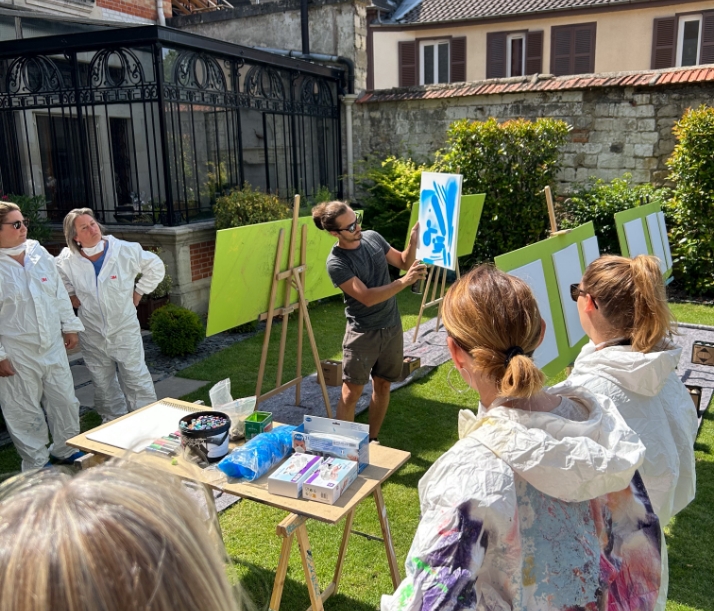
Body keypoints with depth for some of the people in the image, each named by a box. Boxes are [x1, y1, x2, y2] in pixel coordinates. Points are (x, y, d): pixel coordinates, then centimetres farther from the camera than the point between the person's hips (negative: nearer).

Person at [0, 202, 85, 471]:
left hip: (53, 346, 5)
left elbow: (59, 293, 11)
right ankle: (35, 463, 27)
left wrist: (70, 326, 12)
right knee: (25, 411, 9)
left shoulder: (39, 254, 3)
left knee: (65, 401, 14)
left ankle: (65, 448, 36)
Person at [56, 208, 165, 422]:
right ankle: (113, 421, 34)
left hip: (125, 330, -2)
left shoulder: (126, 251, -15)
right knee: (102, 384, 16)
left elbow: (156, 267, 1)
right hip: (92, 334, 3)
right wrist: (72, 296, 4)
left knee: (136, 379, 3)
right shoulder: (67, 260, -9)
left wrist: (138, 292, 0)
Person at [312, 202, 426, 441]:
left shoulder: (373, 237, -1)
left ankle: (372, 440, 30)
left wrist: (414, 239, -11)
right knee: (351, 392, -1)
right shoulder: (336, 262, -20)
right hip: (362, 333, -6)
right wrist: (404, 281, -32)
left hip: (392, 327, 6)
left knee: (382, 385, 14)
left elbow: (404, 262, 8)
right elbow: (367, 297, -25)